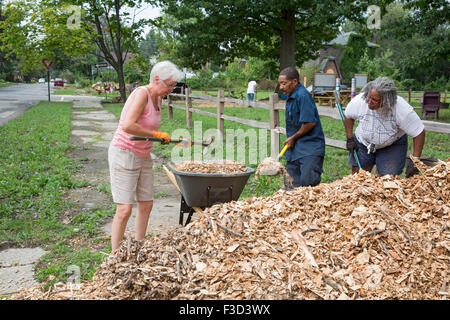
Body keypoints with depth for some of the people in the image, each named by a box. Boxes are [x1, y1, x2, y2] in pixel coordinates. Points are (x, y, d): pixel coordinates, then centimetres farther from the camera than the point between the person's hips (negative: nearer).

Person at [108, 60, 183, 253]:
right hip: (124, 155, -9)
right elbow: (128, 126, -32)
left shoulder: (157, 98, 8)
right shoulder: (142, 94, -20)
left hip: (143, 157, 9)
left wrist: (162, 137, 10)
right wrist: (156, 134, -23)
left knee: (146, 205, 13)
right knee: (125, 209, -9)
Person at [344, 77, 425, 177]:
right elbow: (348, 116, -3)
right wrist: (350, 138, -6)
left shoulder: (402, 110, -33)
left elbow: (419, 133, -25)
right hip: (363, 142, 2)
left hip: (393, 145, -2)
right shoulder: (359, 100, -26)